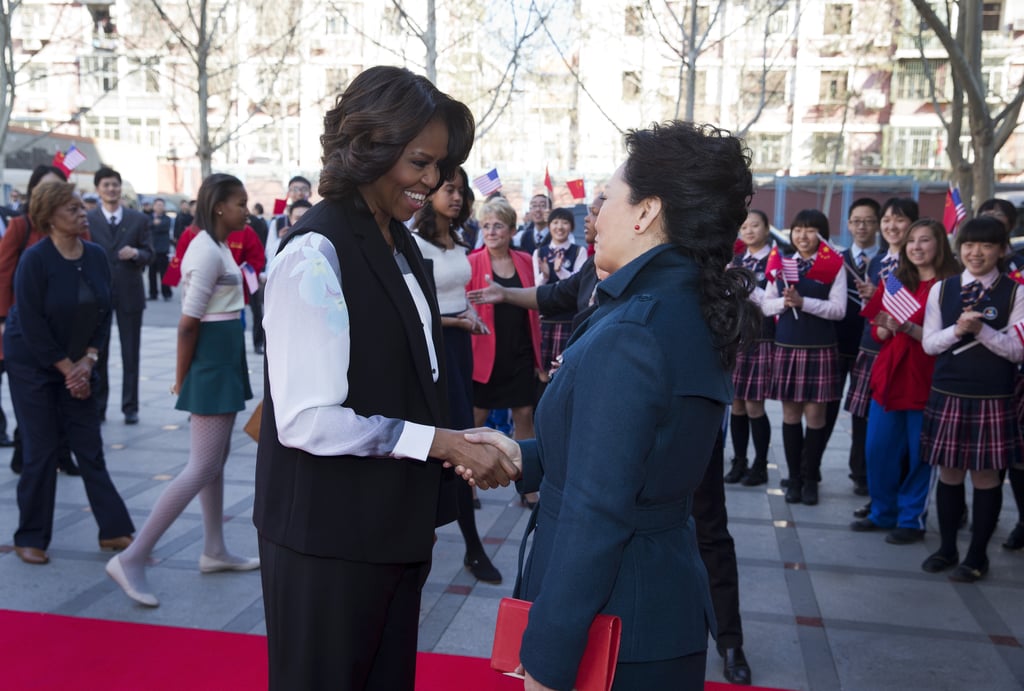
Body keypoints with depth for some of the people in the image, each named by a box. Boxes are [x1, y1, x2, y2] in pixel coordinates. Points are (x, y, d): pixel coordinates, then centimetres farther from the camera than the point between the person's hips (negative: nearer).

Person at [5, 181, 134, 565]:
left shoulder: (96, 256, -2)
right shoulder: (35, 260, -17)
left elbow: (104, 314, 2)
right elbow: (31, 325, -17)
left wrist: (88, 361, -8)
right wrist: (67, 368, -15)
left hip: (77, 365, 5)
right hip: (33, 366, -4)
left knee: (90, 448, 5)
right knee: (41, 451, 0)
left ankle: (114, 531, 11)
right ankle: (30, 539, 16)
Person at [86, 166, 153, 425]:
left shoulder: (139, 219, 4)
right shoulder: (88, 220, 1)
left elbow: (149, 256, 3)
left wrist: (136, 253, -18)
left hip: (130, 294, 0)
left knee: (131, 353, 5)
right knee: (97, 353, 7)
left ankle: (130, 407, 13)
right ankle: (97, 406, 18)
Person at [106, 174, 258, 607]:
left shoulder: (217, 247, 12)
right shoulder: (208, 252, -19)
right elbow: (188, 324, -21)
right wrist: (182, 380, -13)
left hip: (224, 359, 11)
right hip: (213, 360, -11)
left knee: (217, 458, 15)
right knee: (203, 467, -9)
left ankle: (214, 552, 26)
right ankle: (132, 558, -4)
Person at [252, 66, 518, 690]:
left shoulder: (401, 245, 8)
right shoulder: (317, 254, -19)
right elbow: (308, 420, -23)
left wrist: (459, 449, -2)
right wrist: (439, 443, -19)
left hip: (395, 524, 8)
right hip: (329, 536, -8)